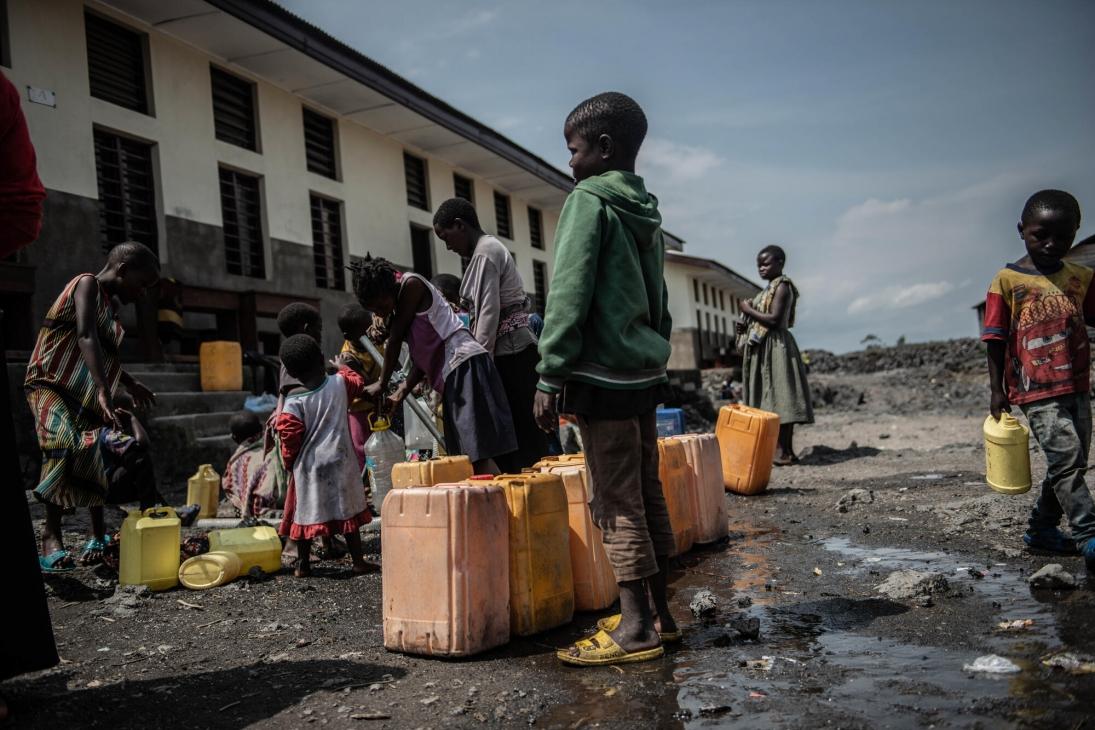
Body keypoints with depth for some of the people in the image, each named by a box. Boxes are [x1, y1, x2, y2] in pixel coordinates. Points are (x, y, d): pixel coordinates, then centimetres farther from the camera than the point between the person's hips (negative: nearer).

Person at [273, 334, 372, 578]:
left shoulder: (293, 400, -10)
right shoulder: (340, 383, -4)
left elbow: (289, 437, -9)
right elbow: (358, 384, 18)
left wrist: (289, 462, 6)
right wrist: (344, 367, 35)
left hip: (308, 464, -2)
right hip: (339, 460, 2)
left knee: (305, 512, 9)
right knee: (347, 509, 9)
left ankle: (303, 564, 17)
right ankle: (358, 561, 13)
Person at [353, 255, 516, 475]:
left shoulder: (411, 285, -5)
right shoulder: (400, 307, 21)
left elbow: (395, 341, -4)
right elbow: (421, 355, 18)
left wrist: (381, 383, 5)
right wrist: (402, 391, 7)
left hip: (464, 363, -10)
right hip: (452, 371, 10)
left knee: (479, 456, -15)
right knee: (464, 456, 7)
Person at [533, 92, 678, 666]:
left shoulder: (589, 200, -8)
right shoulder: (646, 211, 17)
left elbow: (569, 293, -15)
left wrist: (550, 375, -15)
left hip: (603, 376, -9)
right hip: (646, 372, 9)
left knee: (615, 502, -5)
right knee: (646, 496, 12)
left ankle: (636, 628, 0)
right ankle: (658, 612, 20)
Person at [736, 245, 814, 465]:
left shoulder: (782, 286, -10)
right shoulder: (771, 288, 19)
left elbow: (775, 319, -20)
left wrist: (749, 310, -11)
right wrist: (746, 326, 8)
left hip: (776, 348, -10)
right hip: (764, 349, 10)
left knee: (779, 398, -9)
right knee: (770, 398, 10)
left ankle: (784, 451, -8)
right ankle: (783, 449, 14)